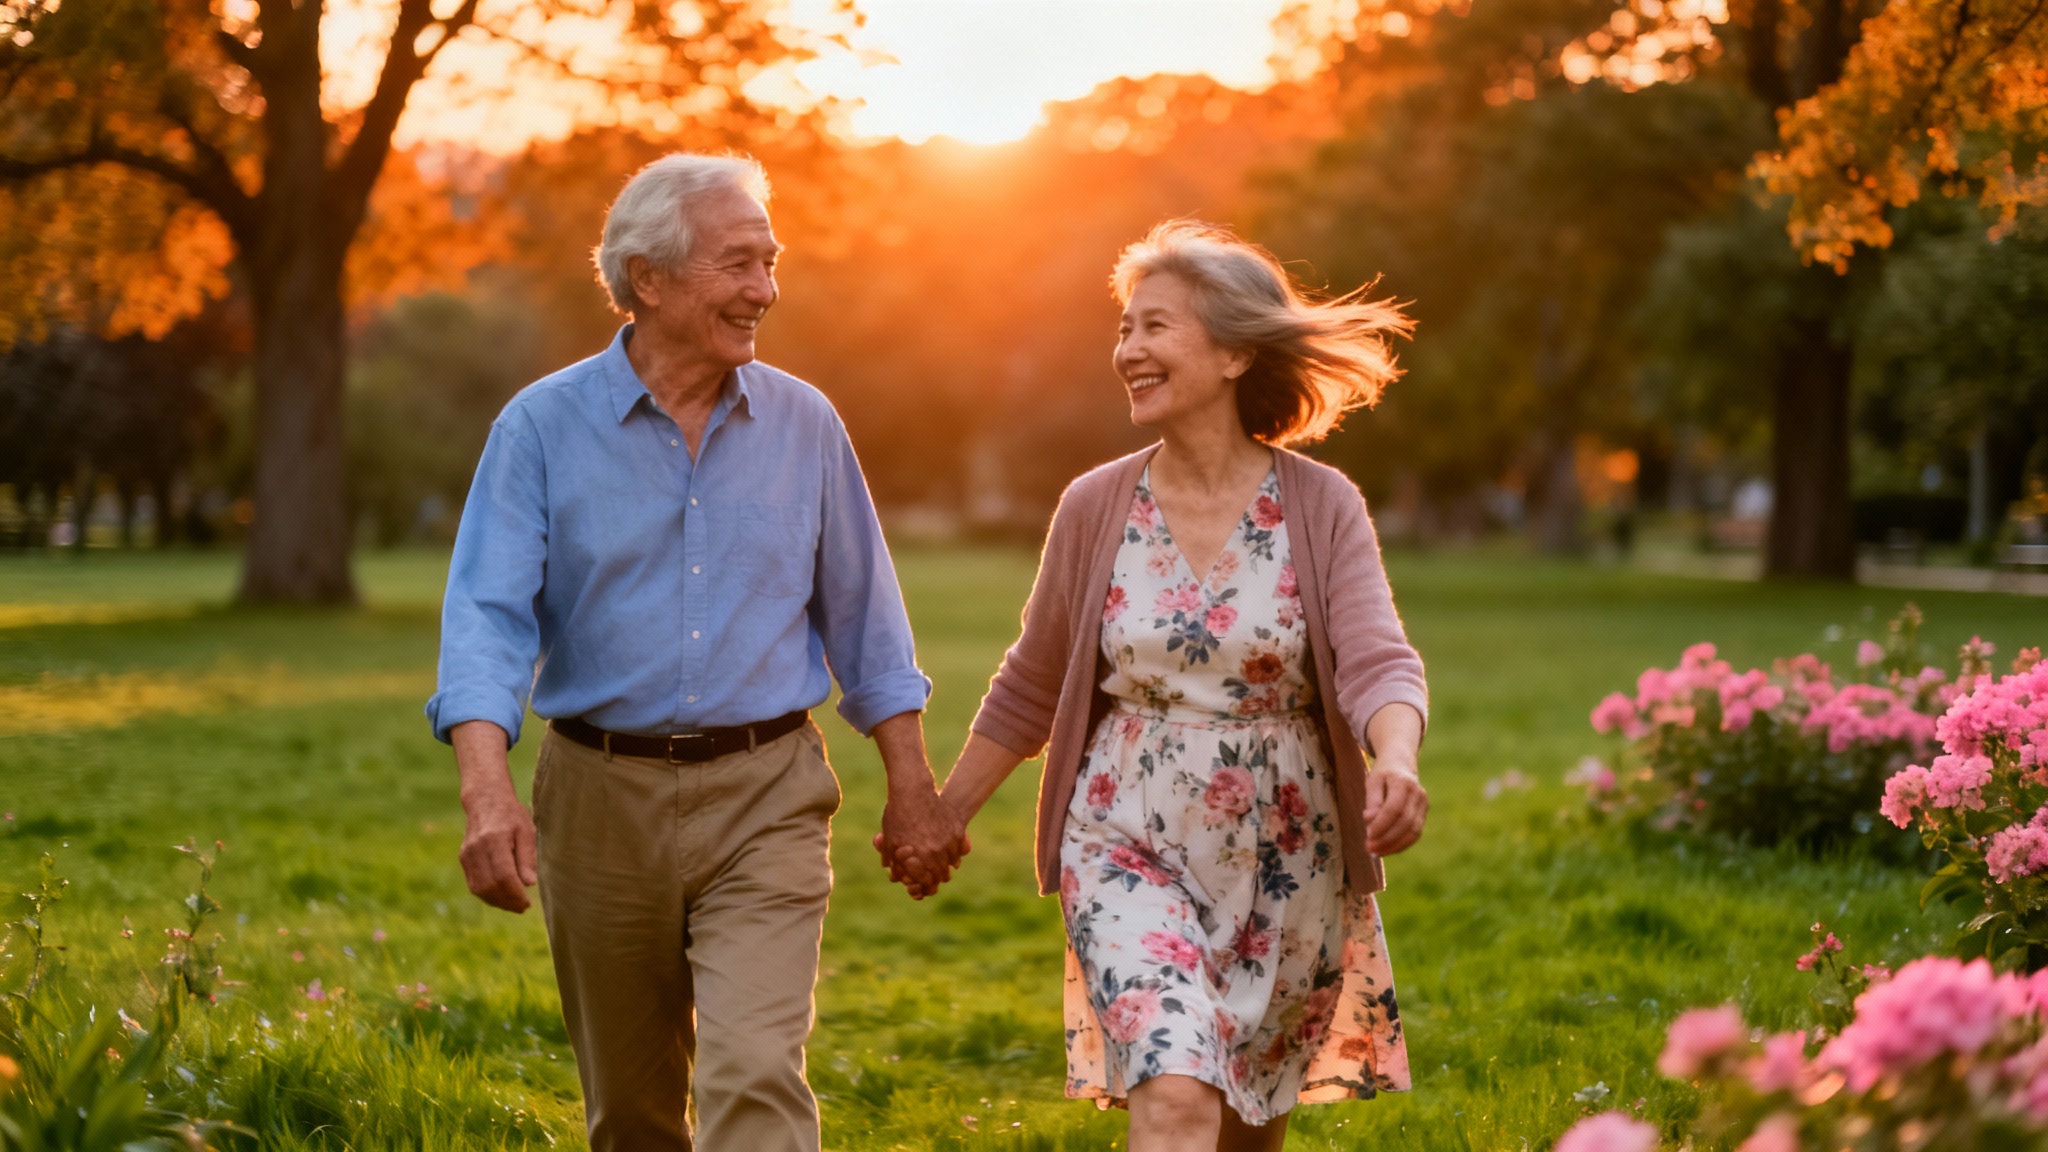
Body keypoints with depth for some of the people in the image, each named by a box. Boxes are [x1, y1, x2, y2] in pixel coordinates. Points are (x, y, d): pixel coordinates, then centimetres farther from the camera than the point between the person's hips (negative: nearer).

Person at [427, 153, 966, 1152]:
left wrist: (912, 790, 8)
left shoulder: (804, 425, 3)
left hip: (766, 804, 0)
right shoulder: (543, 426, -4)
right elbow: (487, 618, -12)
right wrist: (486, 791, -27)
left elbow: (862, 616, 11)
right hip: (601, 800, 0)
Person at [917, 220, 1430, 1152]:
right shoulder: (1096, 507, -1)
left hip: (1284, 866, 1)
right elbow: (1030, 688, 10)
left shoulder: (1321, 507, -5)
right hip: (1130, 853, -1)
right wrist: (943, 814, 13)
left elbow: (1378, 663, -17)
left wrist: (1395, 763, -38)